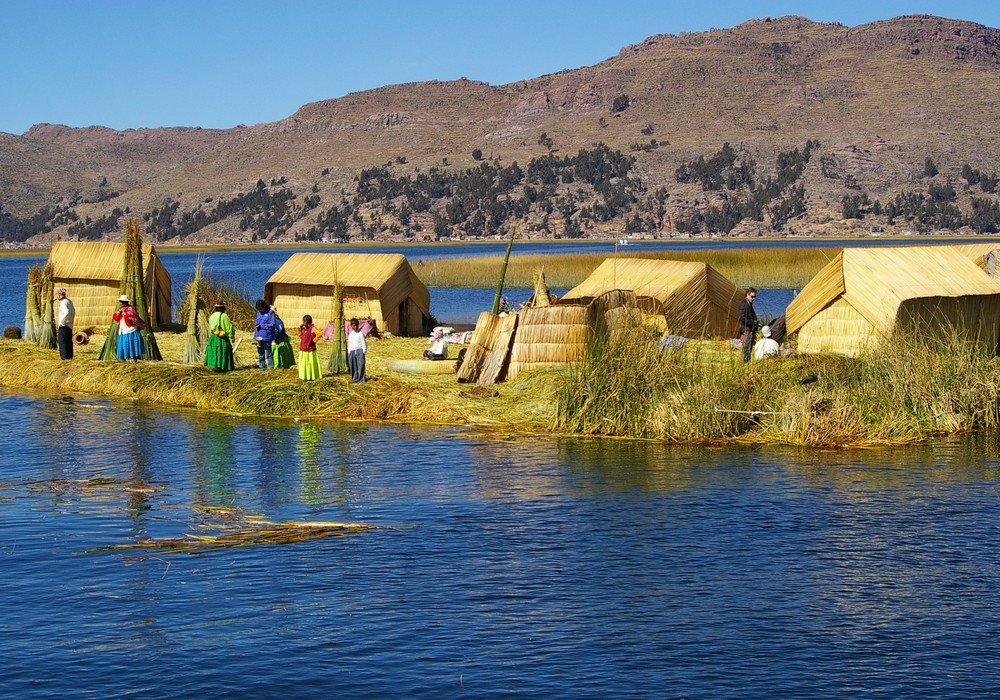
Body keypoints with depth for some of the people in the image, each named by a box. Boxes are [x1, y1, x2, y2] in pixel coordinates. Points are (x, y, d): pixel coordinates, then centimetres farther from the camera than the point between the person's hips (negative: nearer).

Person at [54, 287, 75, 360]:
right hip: (69, 325, 9)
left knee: (62, 341, -3)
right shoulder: (69, 301, 12)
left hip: (64, 325, -9)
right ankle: (70, 355, 20)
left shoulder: (63, 302, -17)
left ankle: (64, 356, -2)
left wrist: (62, 322, -22)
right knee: (69, 341, 14)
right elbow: (73, 312, 22)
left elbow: (66, 313, -31)